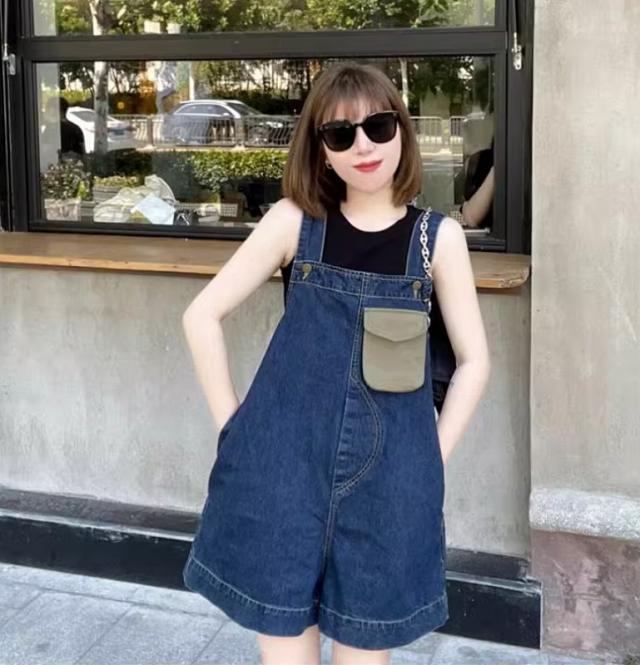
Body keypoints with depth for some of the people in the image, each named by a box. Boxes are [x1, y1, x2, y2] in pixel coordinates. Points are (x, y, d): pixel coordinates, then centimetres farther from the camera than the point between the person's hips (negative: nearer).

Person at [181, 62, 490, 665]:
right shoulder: (293, 220, -1)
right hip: (284, 466, 0)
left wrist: (431, 459, 0)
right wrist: (233, 425, -1)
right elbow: (202, 315, 3)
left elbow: (474, 359, 6)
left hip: (387, 476, 1)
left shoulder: (439, 236, 0)